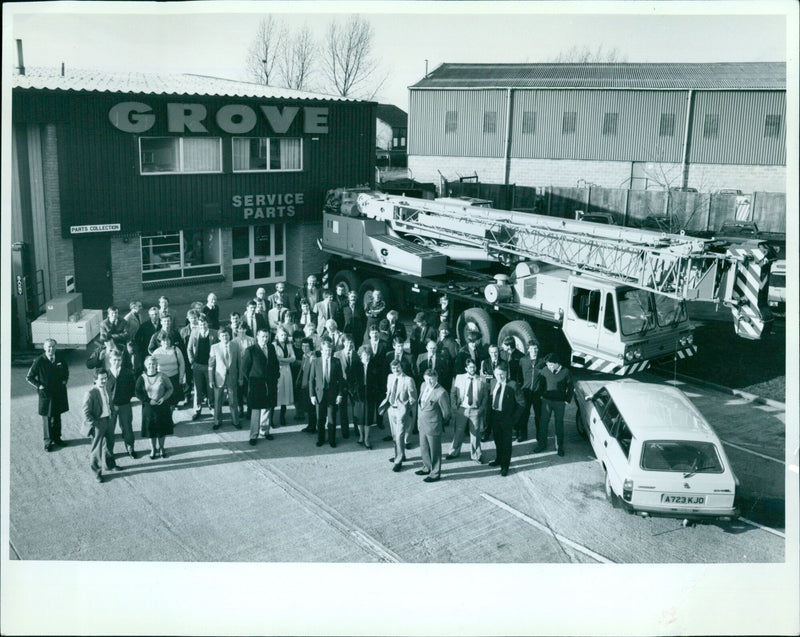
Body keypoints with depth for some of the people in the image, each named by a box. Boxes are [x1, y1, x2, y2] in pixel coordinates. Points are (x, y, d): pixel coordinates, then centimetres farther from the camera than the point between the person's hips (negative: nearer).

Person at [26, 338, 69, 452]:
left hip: (59, 393, 4)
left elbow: (66, 369, 19)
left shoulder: (59, 358, -2)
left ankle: (56, 438, 29)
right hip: (46, 395, -4)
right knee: (47, 418, 5)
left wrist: (64, 380, 7)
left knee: (57, 417, 15)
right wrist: (39, 386, -12)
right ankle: (48, 441, 17)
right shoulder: (39, 361, -14)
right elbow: (29, 377, -6)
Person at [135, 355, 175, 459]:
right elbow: (138, 393, -3)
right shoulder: (142, 378, -6)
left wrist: (164, 398, -14)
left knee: (162, 428, 9)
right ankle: (153, 450, 24)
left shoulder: (162, 377, -7)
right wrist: (148, 400, -14)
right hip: (149, 407, 0)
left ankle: (161, 448, 29)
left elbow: (170, 388, 1)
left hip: (162, 406, 0)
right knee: (151, 429, 7)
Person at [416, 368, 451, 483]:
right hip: (422, 425, 8)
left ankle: (435, 473, 23)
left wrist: (439, 423, 1)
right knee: (423, 448, 22)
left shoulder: (441, 393, -23)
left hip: (433, 427, -8)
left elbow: (446, 413, -13)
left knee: (434, 451, 8)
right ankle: (427, 468, 42)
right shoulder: (424, 385, 1)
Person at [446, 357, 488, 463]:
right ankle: (454, 452, 26)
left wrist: (481, 408, -5)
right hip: (461, 409, 1)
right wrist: (454, 407, -3)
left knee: (475, 433, 5)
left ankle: (476, 455, 18)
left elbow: (485, 396, 3)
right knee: (458, 431, 9)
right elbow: (453, 393, 4)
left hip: (475, 410, -1)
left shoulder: (481, 380, -1)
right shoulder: (459, 378, 2)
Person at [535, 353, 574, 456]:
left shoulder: (565, 372, -12)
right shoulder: (545, 370, -7)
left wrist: (567, 400, -3)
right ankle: (542, 444, 22)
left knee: (559, 424, 8)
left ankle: (559, 447, 21)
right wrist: (542, 395, 4)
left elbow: (570, 387, -1)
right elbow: (541, 383, 9)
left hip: (560, 402, -2)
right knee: (543, 422, 7)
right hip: (546, 400, 2)